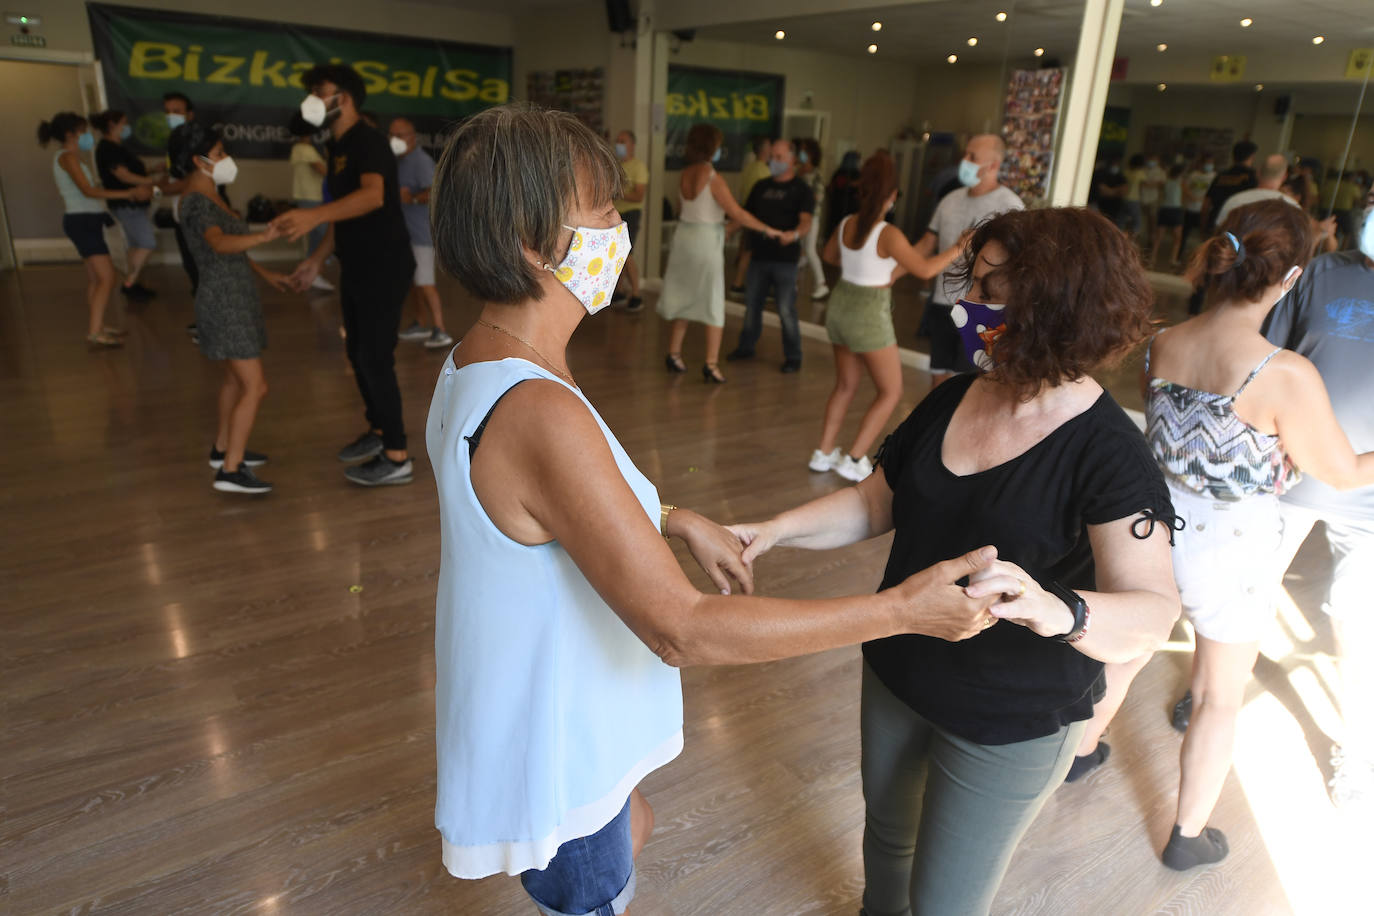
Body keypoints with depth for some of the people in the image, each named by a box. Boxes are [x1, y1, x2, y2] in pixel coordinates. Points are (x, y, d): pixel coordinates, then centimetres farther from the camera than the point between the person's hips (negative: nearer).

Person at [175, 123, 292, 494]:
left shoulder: (209, 196, 12)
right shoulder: (197, 202, -19)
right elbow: (220, 244, -39)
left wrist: (267, 274, 23)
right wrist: (263, 236, -54)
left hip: (232, 298, 10)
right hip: (225, 302, -10)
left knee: (236, 378, 21)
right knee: (255, 387, -11)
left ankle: (223, 449, 34)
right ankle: (230, 471, -9)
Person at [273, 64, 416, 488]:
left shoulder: (368, 140, -15)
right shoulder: (338, 146, 15)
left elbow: (373, 195, -34)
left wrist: (314, 215, -47)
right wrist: (317, 260, 20)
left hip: (385, 266, -10)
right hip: (357, 267, 10)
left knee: (376, 358, -8)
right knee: (357, 352, 15)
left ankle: (397, 458, 0)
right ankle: (378, 431, 31)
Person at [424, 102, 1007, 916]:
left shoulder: (477, 360, -4)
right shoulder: (538, 413, -36)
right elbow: (682, 629, -35)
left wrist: (678, 521, 4)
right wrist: (901, 611, -29)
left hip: (553, 708, 9)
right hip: (549, 748, -8)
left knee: (630, 829, 33)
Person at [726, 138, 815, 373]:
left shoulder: (800, 189, -2)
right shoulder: (761, 186, 13)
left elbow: (806, 221, -15)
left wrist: (794, 234, -36)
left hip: (785, 259, -5)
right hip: (759, 256, 5)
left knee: (786, 310, -4)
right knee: (752, 304, 12)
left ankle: (793, 357, 8)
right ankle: (746, 347, 29)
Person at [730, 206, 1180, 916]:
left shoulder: (1108, 453, -24)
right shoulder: (953, 401, -5)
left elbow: (1152, 612, -33)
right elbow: (874, 503, 2)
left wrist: (1057, 610, -55)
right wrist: (773, 531, -12)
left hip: (1007, 726, -5)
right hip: (897, 675, 6)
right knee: (887, 833, 29)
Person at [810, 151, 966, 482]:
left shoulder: (846, 224, 1)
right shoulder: (888, 234, -19)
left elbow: (830, 254, 20)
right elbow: (925, 269, -18)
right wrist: (958, 248, -7)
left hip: (840, 305, 7)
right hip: (869, 314, -7)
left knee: (845, 385, 20)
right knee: (891, 391, 7)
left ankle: (824, 453, 23)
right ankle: (854, 459, 4)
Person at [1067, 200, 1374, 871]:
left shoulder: (1161, 347, -10)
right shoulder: (1285, 376, -26)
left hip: (1156, 531, 5)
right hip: (1232, 550, -4)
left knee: (1128, 649, 28)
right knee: (1219, 699, 18)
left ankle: (1082, 750, 50)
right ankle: (1188, 836, 35)